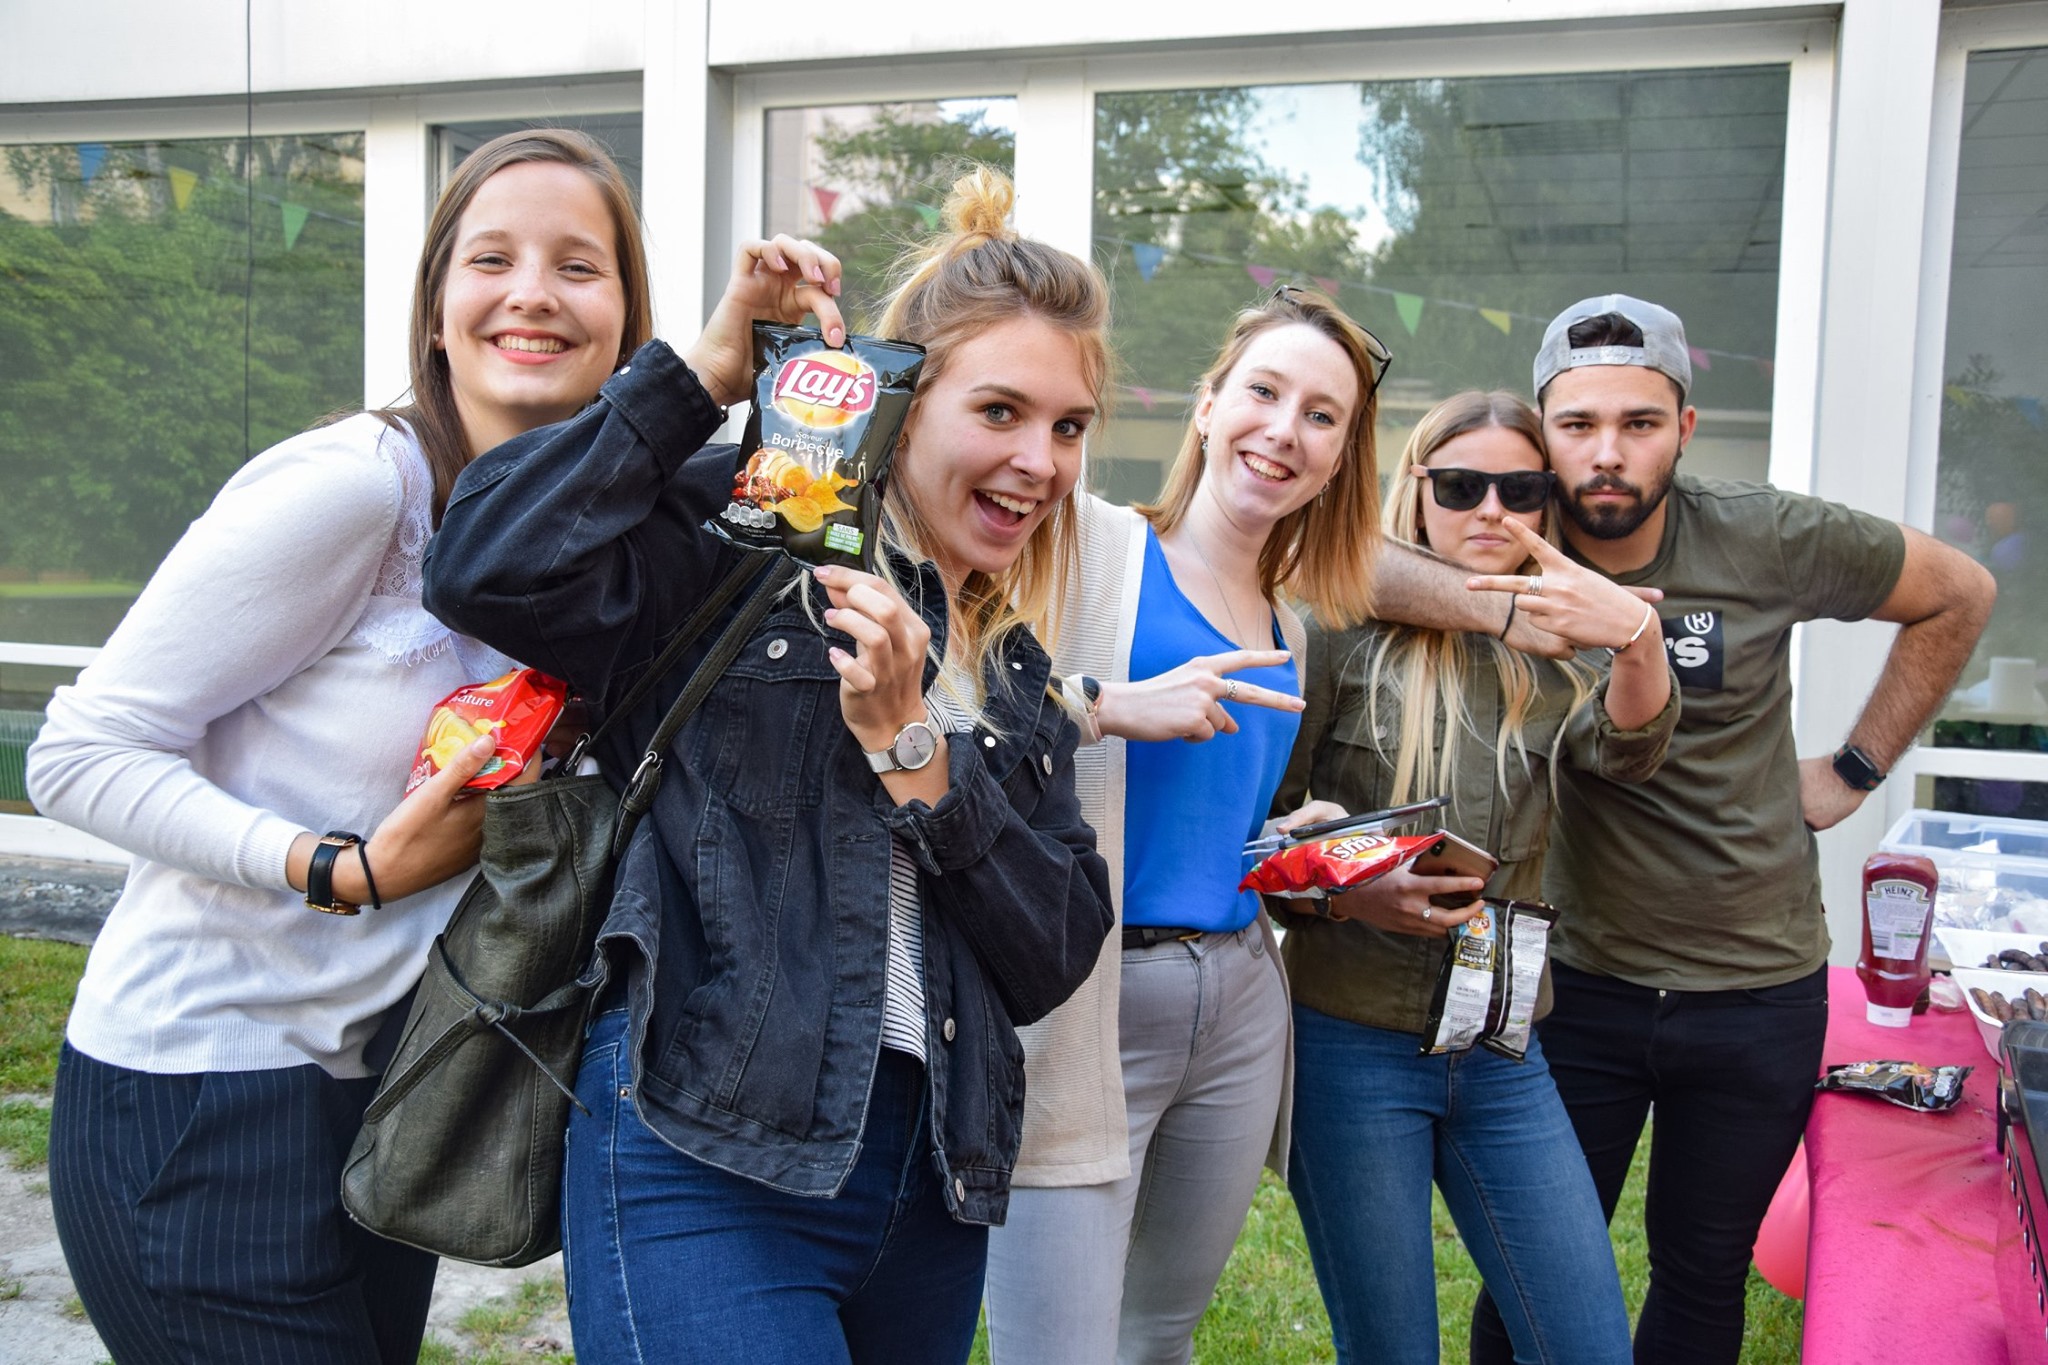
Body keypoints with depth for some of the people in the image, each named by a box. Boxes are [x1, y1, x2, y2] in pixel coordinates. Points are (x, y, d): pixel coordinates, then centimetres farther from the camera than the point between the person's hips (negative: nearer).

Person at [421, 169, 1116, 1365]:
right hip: (708, 1166, -6)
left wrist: (909, 750, -10)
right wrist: (710, 370, -14)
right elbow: (493, 572, -22)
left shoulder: (1023, 669, 13)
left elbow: (1055, 960, 4)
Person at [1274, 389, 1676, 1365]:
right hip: (1351, 1041, -4)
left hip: (1500, 1054, 4)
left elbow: (1626, 751, -12)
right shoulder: (1346, 629, -4)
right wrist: (1349, 896, -21)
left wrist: (1637, 640, -31)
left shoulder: (1550, 651, 9)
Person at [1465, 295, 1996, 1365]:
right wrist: (1499, 601, -37)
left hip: (1759, 992, 1)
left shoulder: (1768, 539, -9)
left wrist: (1854, 769, 4)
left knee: (1704, 1277, 16)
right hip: (1577, 983, 0)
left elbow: (1958, 595, 7)